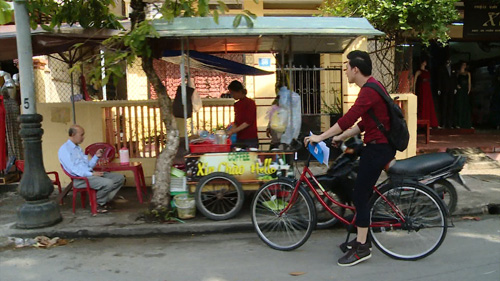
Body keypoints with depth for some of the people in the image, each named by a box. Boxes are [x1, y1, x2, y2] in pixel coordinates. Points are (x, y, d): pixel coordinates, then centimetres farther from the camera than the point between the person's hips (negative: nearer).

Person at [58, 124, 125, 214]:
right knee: (108, 183, -31)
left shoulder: (78, 148, 22)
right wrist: (91, 174, -22)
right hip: (80, 179, -9)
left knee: (120, 177, -3)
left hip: (89, 174, 9)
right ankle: (97, 203, -4)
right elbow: (72, 168, -17)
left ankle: (104, 201, -3)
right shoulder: (64, 149, -5)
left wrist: (96, 156, 6)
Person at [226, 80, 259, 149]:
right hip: (239, 139, 6)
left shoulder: (250, 103, -7)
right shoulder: (236, 105, 13)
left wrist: (233, 131, -15)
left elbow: (248, 122, -13)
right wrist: (229, 132, 0)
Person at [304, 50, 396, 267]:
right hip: (377, 145, 11)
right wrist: (341, 137, 15)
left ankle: (362, 248, 2)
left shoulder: (370, 90, -18)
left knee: (359, 195, -6)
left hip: (379, 147, -11)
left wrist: (320, 137, -21)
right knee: (361, 193, 16)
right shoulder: (371, 87, 16)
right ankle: (362, 238, 27)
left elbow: (348, 119, -26)